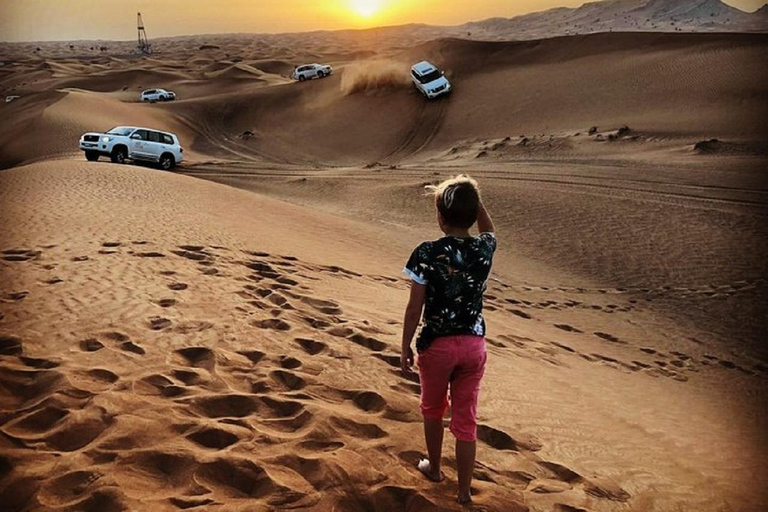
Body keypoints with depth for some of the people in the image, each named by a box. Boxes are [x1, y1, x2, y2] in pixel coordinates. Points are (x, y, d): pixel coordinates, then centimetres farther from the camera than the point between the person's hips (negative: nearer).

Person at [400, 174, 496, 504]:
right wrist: (472, 197, 9)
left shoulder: (427, 253, -17)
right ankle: (464, 491, 21)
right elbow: (488, 229, 20)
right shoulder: (485, 248, -7)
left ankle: (434, 468, 42)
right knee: (466, 420, 12)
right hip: (473, 343, 3)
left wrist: (405, 346, 0)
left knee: (433, 409, 23)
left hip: (437, 344, -2)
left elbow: (415, 308, -12)